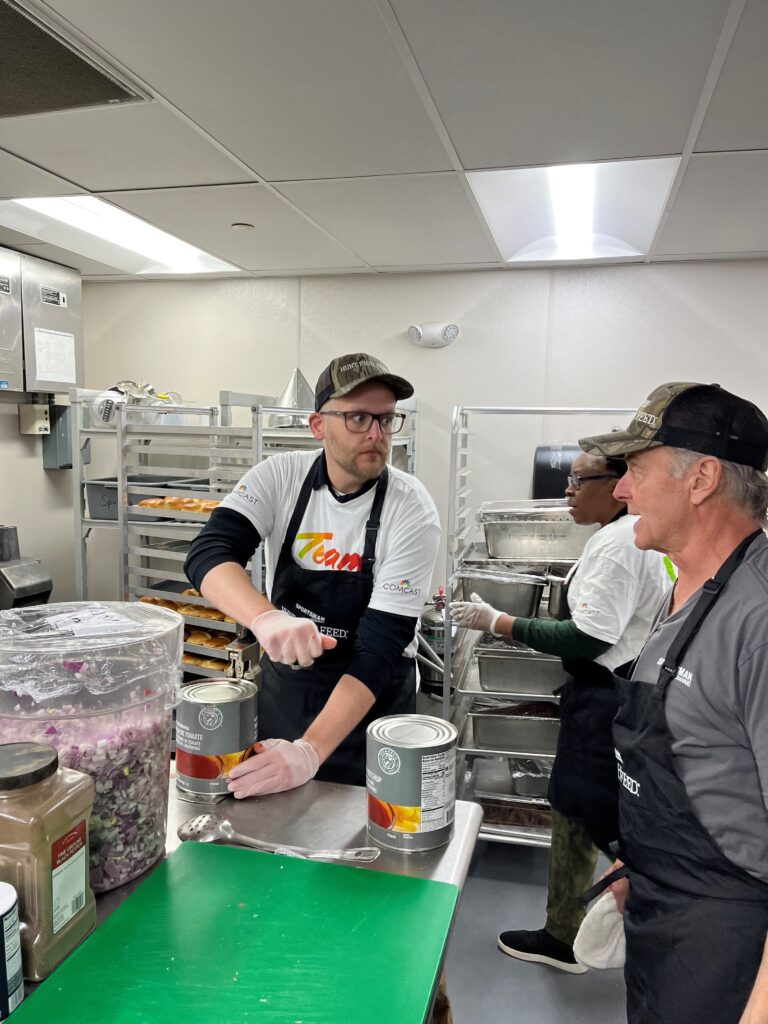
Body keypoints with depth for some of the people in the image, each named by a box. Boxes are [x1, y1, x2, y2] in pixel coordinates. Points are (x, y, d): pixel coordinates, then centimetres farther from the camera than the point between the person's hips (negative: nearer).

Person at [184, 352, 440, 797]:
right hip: (281, 686, 3)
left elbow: (380, 648, -25)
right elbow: (208, 553, -25)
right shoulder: (280, 476, -12)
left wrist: (311, 751, -34)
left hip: (371, 705, -3)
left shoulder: (412, 511, -22)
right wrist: (266, 619, -46)